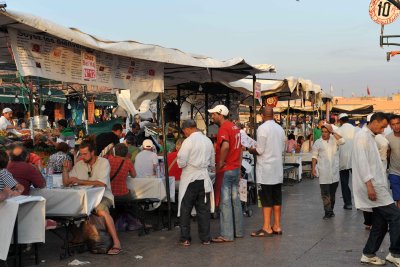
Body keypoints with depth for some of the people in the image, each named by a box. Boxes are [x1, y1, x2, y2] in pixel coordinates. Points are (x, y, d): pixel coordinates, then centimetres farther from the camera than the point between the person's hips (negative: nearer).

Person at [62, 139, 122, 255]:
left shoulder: (103, 162, -7)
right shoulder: (79, 165, 11)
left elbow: (101, 184, -20)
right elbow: (66, 183, 14)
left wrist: (79, 181, -18)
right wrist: (65, 169, -4)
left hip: (103, 196, -6)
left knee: (101, 209, -37)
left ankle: (116, 243, -31)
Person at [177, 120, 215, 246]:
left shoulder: (188, 141, -13)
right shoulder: (208, 141, 5)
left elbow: (181, 163, -14)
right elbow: (212, 163, 12)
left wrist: (179, 161, 6)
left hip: (190, 179, -5)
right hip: (204, 178, 5)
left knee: (185, 209, 7)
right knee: (203, 209, 11)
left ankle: (185, 239, 11)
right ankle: (205, 238, 15)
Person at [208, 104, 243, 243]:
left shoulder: (223, 128, -15)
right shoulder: (235, 127, 14)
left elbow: (225, 146, -31)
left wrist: (220, 164, -21)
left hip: (226, 170, -9)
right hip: (236, 168, 9)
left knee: (225, 202, -5)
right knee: (235, 199, 14)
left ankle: (226, 234, -1)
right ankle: (238, 230, 20)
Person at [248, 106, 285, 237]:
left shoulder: (262, 128, -13)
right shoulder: (280, 128, 8)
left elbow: (259, 150, -15)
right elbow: (282, 148, 14)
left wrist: (251, 150, 4)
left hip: (266, 169, -7)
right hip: (278, 167, 7)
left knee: (266, 200, -2)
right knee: (277, 198, 11)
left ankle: (266, 228, 1)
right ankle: (277, 226, 16)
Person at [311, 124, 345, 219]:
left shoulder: (334, 140, 6)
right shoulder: (317, 142, 2)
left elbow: (342, 141, -15)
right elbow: (314, 156, 4)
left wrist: (333, 132, -12)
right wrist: (313, 168, -4)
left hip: (334, 171, 2)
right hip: (323, 172, -2)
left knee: (333, 192, 11)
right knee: (325, 193, -5)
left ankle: (331, 209, 24)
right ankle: (328, 212, -2)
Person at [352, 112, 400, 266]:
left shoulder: (370, 137, 21)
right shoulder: (362, 136, -10)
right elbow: (361, 161, -19)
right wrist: (369, 185, -25)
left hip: (375, 185, 10)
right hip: (371, 185, -10)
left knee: (381, 223, 9)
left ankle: (368, 254, 16)